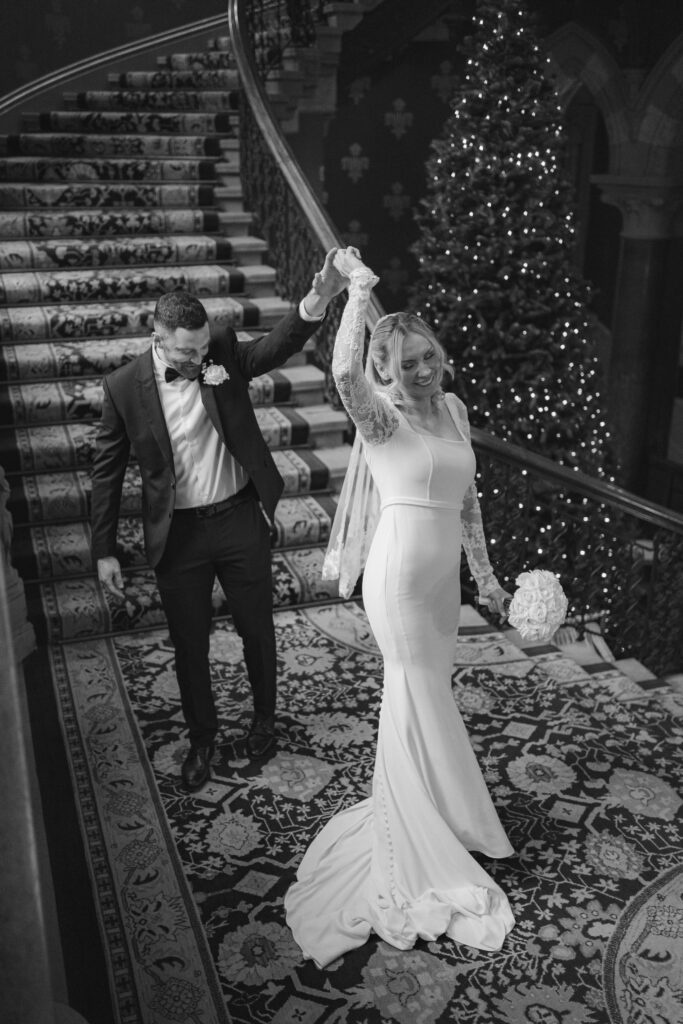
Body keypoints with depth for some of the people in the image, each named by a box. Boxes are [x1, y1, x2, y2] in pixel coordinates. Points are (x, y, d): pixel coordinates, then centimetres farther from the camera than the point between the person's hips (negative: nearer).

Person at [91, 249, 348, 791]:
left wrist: (319, 299, -43)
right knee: (189, 644, 13)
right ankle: (202, 737, 37)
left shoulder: (224, 353, -7)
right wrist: (104, 549, -2)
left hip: (241, 521, 1)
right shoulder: (124, 386, -10)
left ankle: (264, 716, 44)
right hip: (178, 536, -1)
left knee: (257, 628, 17)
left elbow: (279, 345, -23)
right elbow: (108, 470, -3)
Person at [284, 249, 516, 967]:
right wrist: (357, 292, -30)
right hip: (400, 573, -7)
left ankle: (418, 818, 39)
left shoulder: (453, 409, 8)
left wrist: (484, 573, 17)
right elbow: (344, 373, -37)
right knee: (420, 696, 4)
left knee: (423, 693, 19)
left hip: (443, 575, 7)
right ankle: (442, 837, 23)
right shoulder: (379, 417, -12)